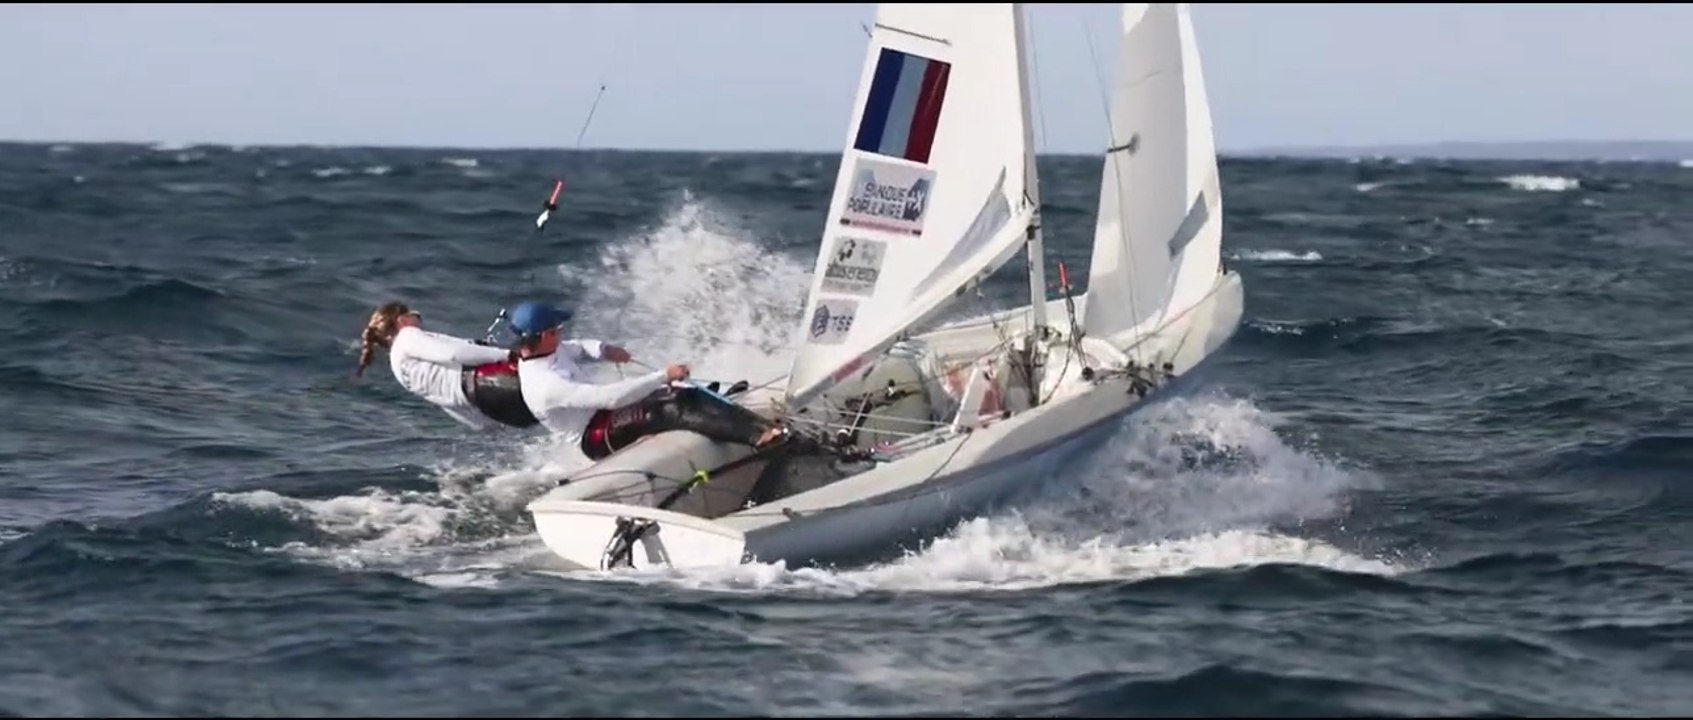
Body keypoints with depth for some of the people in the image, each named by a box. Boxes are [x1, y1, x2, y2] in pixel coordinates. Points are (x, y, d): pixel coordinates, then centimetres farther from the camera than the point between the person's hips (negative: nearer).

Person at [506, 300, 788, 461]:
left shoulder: (549, 351, 2)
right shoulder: (545, 386, -28)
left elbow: (578, 348, 25)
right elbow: (609, 397, -34)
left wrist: (604, 350, 0)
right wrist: (664, 376, -30)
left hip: (605, 414, 10)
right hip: (600, 439, -10)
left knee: (688, 396, -10)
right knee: (675, 410, -29)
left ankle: (762, 428, -20)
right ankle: (759, 435, -38)